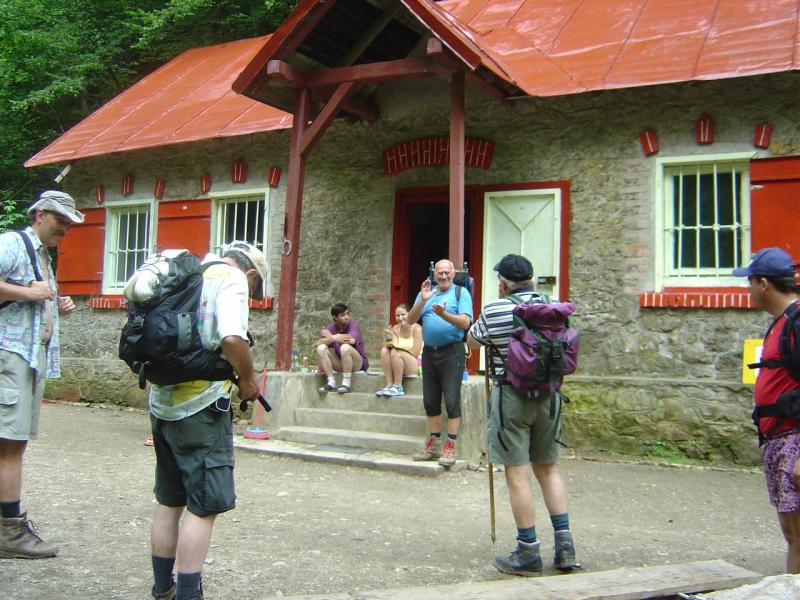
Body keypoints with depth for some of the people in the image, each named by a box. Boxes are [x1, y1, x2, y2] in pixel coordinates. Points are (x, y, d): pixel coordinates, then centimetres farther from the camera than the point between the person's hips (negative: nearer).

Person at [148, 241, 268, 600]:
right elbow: (232, 337, -23)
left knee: (169, 502, 17)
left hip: (162, 402, 8)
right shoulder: (232, 277, -7)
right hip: (201, 406, -8)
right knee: (205, 506, -1)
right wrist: (247, 377, -8)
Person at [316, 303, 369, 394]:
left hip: (358, 363, -4)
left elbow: (352, 340, -30)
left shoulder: (353, 324, -10)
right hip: (340, 364, 4)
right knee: (321, 348, -16)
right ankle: (331, 382, -19)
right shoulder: (330, 328, 0)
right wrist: (333, 338, -34)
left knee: (345, 347, -34)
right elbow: (318, 343, -15)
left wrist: (331, 336, -17)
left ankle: (346, 383, -25)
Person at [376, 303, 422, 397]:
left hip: (416, 366, -6)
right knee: (385, 350, -17)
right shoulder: (395, 328, 4)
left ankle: (398, 388, -22)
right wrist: (389, 339, -20)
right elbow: (391, 346, -3)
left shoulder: (416, 328, -12)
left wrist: (398, 347, -14)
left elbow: (415, 353, -17)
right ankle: (389, 385, -21)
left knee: (395, 352, -28)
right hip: (398, 367, 6)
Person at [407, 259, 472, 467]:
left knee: (452, 400, -5)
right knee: (430, 400, 10)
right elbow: (411, 320, 3)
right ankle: (433, 443, 20)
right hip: (429, 352, 5)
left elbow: (465, 322, -12)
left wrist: (444, 314, -27)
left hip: (452, 352, -5)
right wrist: (422, 300, -11)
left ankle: (450, 447, 0)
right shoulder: (426, 293, 13)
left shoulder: (461, 293, -1)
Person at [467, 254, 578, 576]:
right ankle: (564, 544, 14)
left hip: (511, 395, -5)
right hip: (548, 395, 5)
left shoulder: (494, 310, -9)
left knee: (518, 474, 1)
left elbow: (472, 342, 7)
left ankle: (529, 553, 6)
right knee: (548, 469, 16)